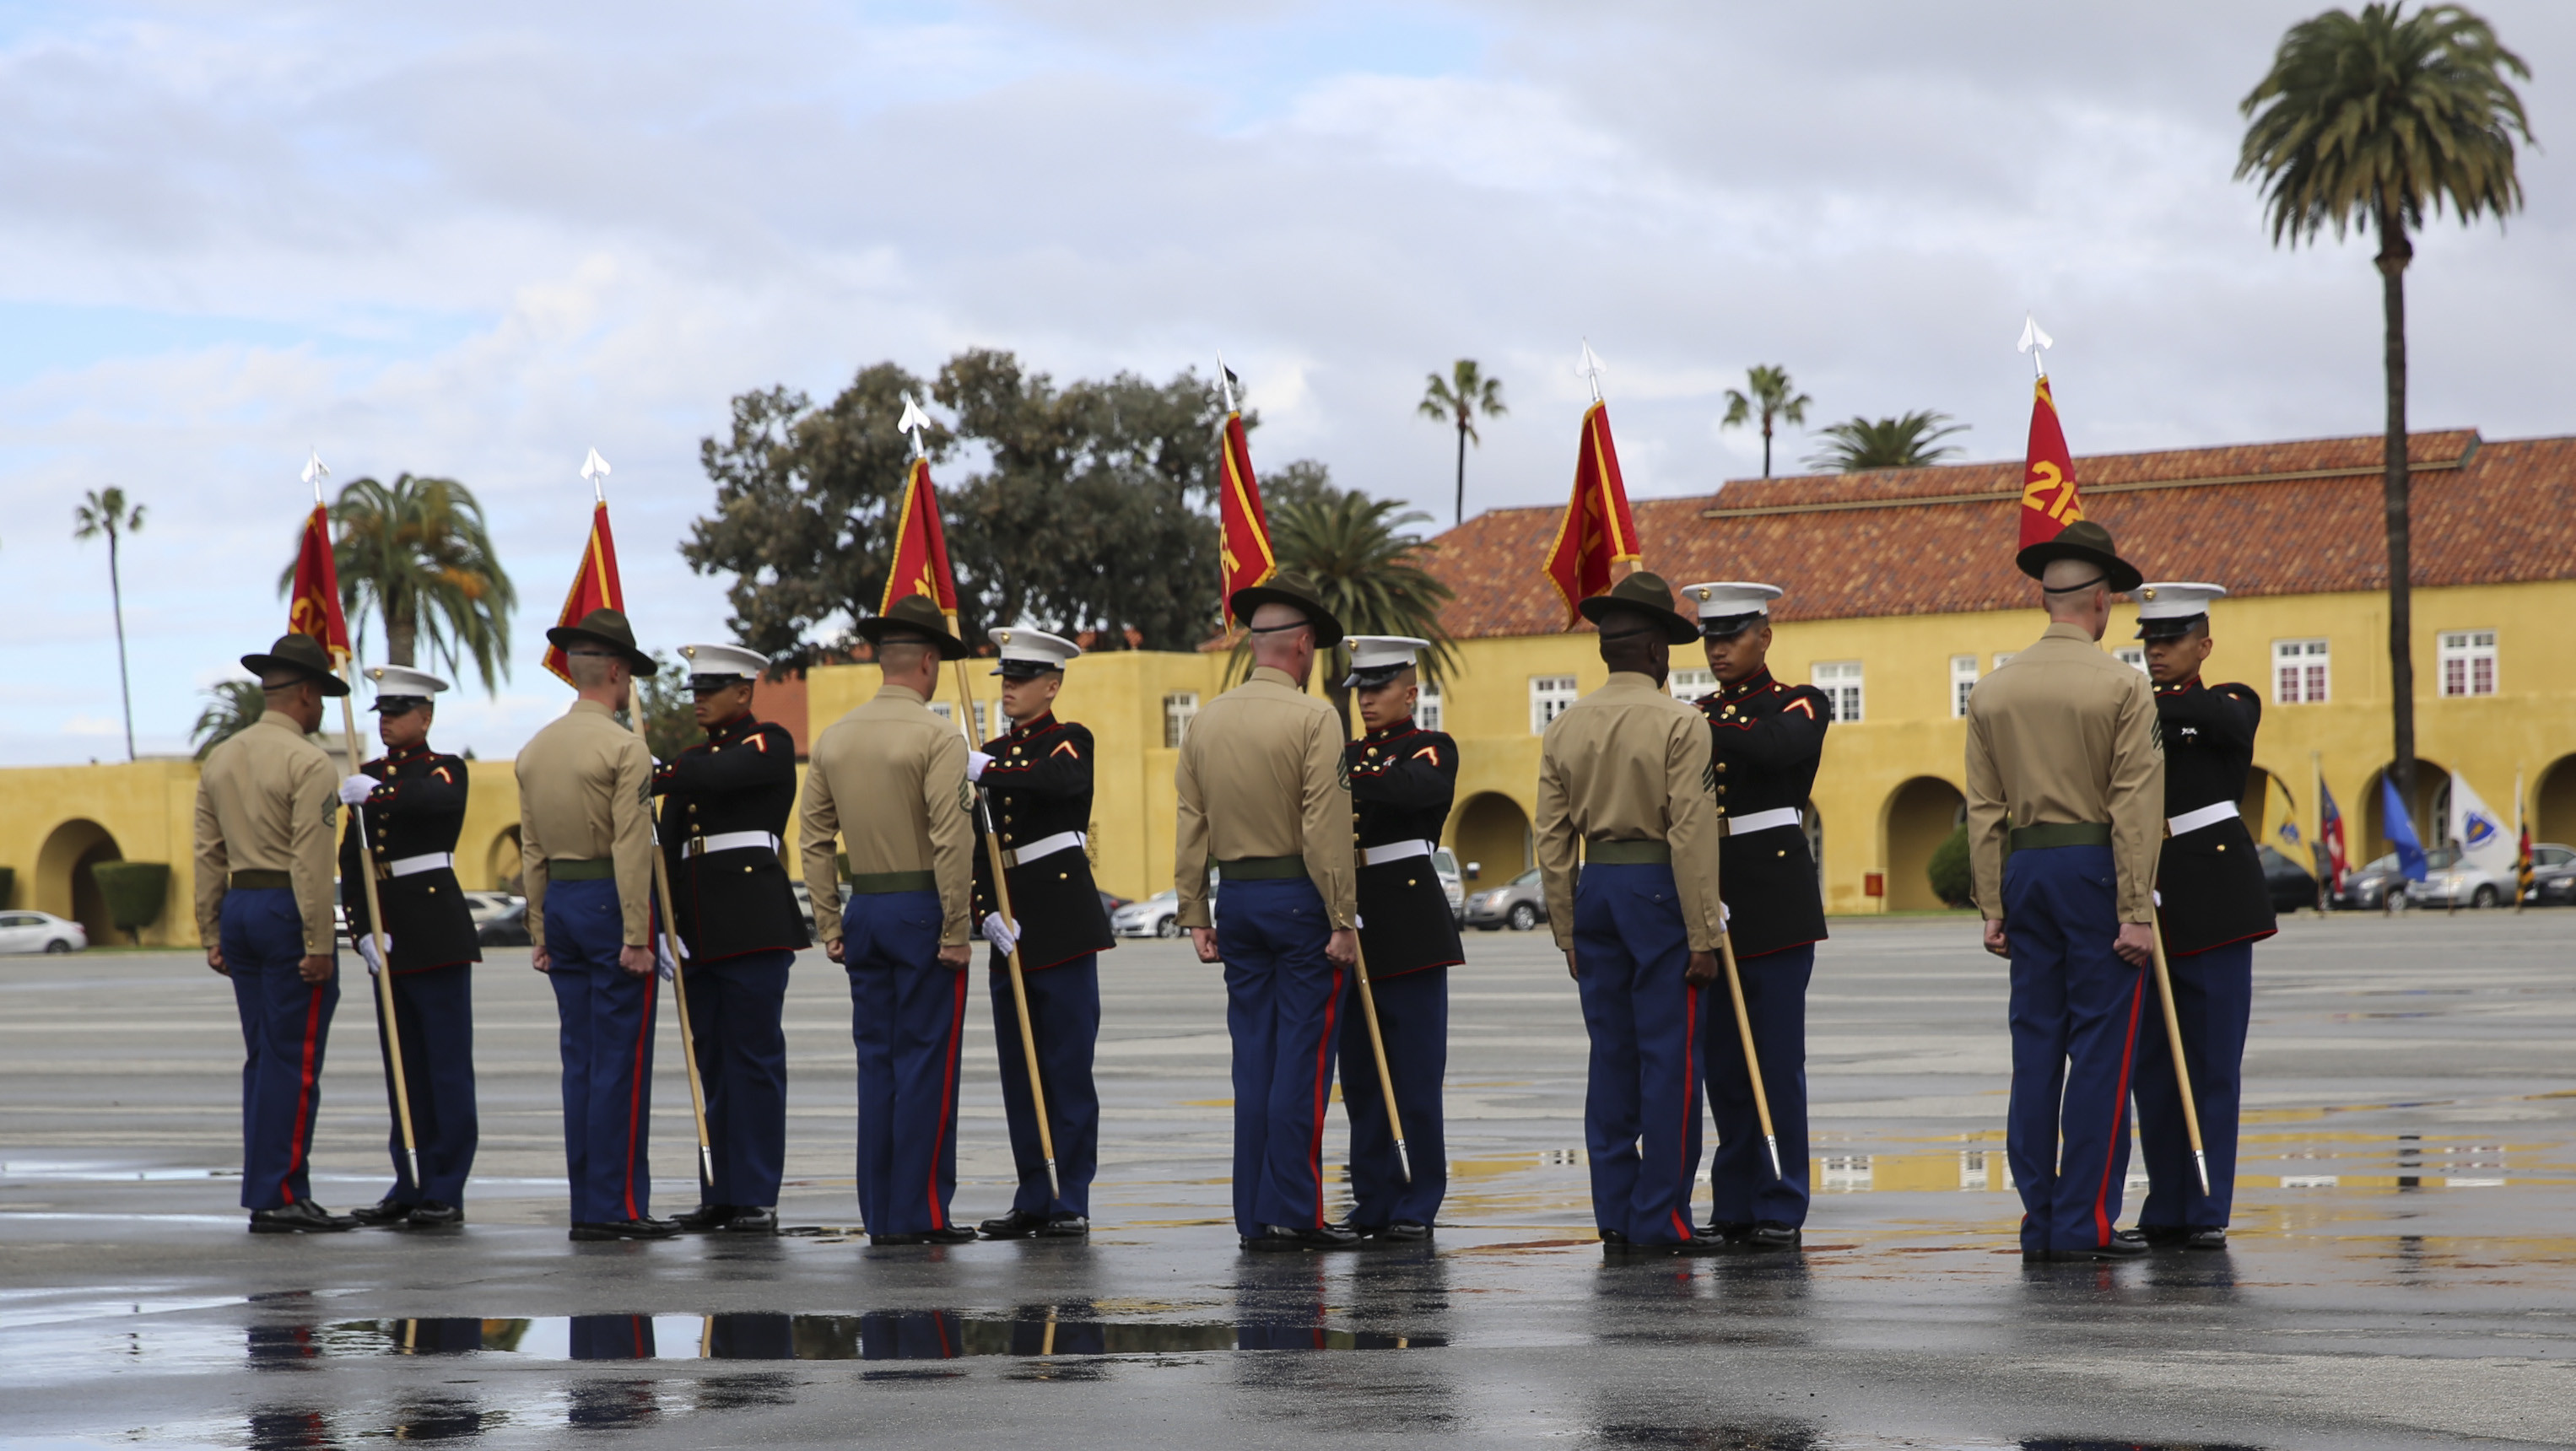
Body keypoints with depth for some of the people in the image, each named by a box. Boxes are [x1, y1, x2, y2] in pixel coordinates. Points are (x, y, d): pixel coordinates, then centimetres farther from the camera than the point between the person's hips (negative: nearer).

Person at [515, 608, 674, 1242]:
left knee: (580, 1060, 9)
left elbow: (531, 849, 12)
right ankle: (619, 1205, -4)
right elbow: (631, 848, -17)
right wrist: (636, 937, -17)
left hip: (560, 903, 7)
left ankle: (588, 1207, 10)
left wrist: (539, 933, 15)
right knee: (621, 1060, -4)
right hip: (611, 904, -7)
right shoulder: (624, 748, -12)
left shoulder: (534, 750, 11)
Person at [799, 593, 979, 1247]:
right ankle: (920, 1213, -2)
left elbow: (812, 834, 9)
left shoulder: (834, 738, 8)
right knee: (927, 1062, -2)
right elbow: (951, 840, -18)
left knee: (877, 1061, 9)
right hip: (922, 912, -6)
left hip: (864, 913, 6)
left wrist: (830, 925, 12)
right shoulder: (936, 738, -12)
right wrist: (955, 932, -13)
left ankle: (880, 1215, 11)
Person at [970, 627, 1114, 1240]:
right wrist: (987, 912, -6)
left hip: (1063, 920, -6)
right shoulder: (993, 753, 15)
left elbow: (1063, 781, -27)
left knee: (1068, 1065, -6)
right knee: (1019, 1069, 7)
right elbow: (977, 844, 8)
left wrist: (987, 772, -31)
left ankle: (1070, 1204, -5)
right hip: (1012, 931, 6)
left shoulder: (1070, 741, -1)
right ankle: (1033, 1201, 12)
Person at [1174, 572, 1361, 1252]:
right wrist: (1343, 920, -13)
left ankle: (1254, 1218, 10)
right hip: (1300, 898, -6)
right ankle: (1291, 1214, -4)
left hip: (1236, 898, 6)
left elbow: (1190, 828, 8)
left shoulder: (1206, 721, 8)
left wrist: (1196, 916, 12)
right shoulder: (1313, 717, -11)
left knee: (1254, 1059, 9)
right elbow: (1325, 829, -16)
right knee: (1302, 1059, -3)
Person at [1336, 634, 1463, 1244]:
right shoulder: (1348, 755, 17)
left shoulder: (1434, 749, -1)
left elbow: (1416, 790, -25)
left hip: (1410, 929, -6)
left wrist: (1341, 777, -34)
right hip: (1352, 927, 6)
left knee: (1415, 1075, -4)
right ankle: (1373, 1200, 15)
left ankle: (1419, 1206, 1)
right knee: (1361, 1075, 8)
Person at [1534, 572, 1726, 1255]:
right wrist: (1701, 935, -11)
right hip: (1659, 891, -6)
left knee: (1611, 1057, 9)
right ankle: (1661, 1218, -3)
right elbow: (1691, 833, -14)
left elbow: (1551, 837, 9)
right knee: (1669, 1058, -2)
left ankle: (1615, 1218, 11)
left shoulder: (1563, 729, 8)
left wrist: (1568, 932, 14)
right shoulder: (1678, 724, -9)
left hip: (1595, 890, 6)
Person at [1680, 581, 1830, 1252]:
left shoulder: (1800, 705, 1)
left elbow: (1778, 745, -23)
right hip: (1707, 898, 5)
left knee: (1777, 1061, -6)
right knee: (1723, 1063, 7)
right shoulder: (1696, 715, 16)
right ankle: (1735, 1205, 13)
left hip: (1775, 899, -5)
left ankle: (1780, 1210, -2)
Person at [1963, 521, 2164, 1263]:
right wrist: (2135, 914, -10)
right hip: (2096, 869, -5)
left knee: (2035, 1046, 8)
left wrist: (1994, 909, 10)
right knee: (2101, 1049, -2)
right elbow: (2135, 808, -11)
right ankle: (2085, 1224, -4)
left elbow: (1983, 809, 7)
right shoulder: (2122, 687, -7)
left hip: (2024, 869, 5)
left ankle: (2039, 1222, 9)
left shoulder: (1992, 692, 7)